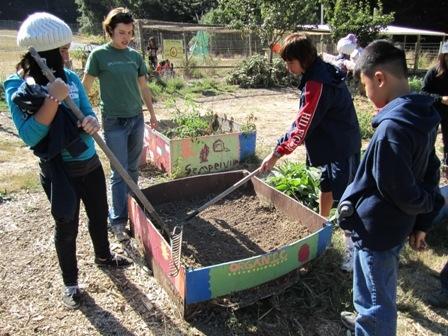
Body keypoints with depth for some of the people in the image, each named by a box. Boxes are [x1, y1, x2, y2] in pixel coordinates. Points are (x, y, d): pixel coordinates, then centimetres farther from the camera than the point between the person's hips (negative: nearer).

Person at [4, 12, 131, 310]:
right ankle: (70, 283, 33)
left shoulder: (70, 77, -3)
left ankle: (103, 256, 49)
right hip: (59, 170, -5)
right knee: (67, 226, 10)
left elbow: (88, 112, 4)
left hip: (90, 162, 5)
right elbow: (29, 136, -23)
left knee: (99, 214, 21)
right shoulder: (17, 86, -15)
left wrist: (93, 122, -21)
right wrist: (53, 99, -31)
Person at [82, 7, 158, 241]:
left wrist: (152, 113, 18)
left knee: (133, 169, 12)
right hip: (114, 122, -4)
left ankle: (131, 209, 27)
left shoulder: (135, 56, 7)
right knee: (119, 172, -3)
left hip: (137, 118, 5)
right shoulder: (99, 54, -5)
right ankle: (117, 220, 7)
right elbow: (85, 87, -3)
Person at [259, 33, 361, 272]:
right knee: (326, 187, 22)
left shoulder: (316, 84, -27)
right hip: (332, 142, 10)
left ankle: (353, 248, 12)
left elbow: (302, 127, -27)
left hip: (342, 147, -10)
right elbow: (306, 120, 12)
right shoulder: (322, 70, 3)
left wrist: (277, 154, -22)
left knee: (343, 198, -2)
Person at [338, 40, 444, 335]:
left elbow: (403, 193, -25)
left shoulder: (392, 127, -29)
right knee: (381, 290, 31)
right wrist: (421, 223, 13)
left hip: (376, 229, -9)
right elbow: (431, 172, 7)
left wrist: (429, 202, -3)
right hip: (398, 225, 9)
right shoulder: (422, 117, 0)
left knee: (377, 301, 11)